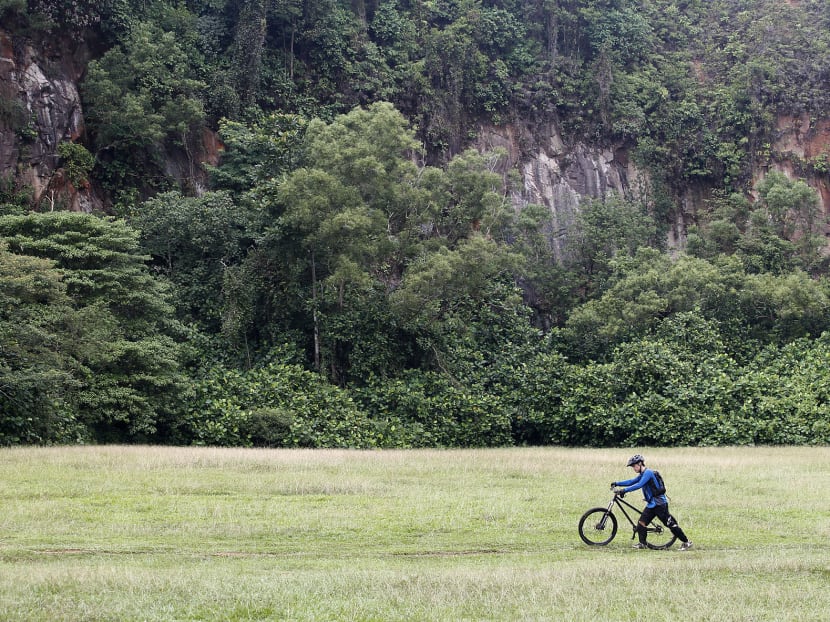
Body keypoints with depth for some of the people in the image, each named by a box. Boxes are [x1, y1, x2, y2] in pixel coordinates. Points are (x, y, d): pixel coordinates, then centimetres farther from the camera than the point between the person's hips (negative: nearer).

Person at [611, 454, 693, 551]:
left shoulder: (648, 472, -16)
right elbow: (631, 482, 13)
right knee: (641, 522, 0)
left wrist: (625, 490, -30)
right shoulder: (642, 475, 14)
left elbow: (639, 485, -27)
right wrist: (617, 484, 4)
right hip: (651, 504, 9)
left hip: (659, 503, -9)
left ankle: (686, 542, 1)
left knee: (670, 523, -6)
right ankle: (642, 543, 6)